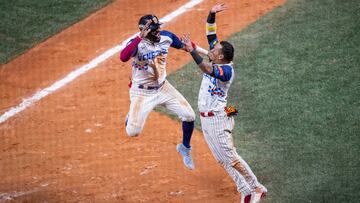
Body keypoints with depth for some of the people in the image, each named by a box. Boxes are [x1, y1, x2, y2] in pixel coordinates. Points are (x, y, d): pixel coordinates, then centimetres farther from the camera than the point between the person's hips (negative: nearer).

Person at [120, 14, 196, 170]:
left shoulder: (167, 37, -11)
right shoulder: (138, 43, -27)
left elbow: (183, 46, 10)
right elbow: (123, 57, -49)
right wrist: (140, 37, -53)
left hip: (163, 88, 5)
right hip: (142, 93, -5)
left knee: (189, 116, 1)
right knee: (133, 132, -13)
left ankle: (185, 148, 28)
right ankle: (132, 115, 25)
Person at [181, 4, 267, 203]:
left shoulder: (226, 70, -20)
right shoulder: (215, 61, 3)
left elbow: (208, 70, -41)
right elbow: (210, 33, 6)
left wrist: (192, 51, -44)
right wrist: (211, 14, -7)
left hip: (217, 120, -9)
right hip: (205, 119, 9)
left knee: (231, 158, -6)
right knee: (223, 160, 10)